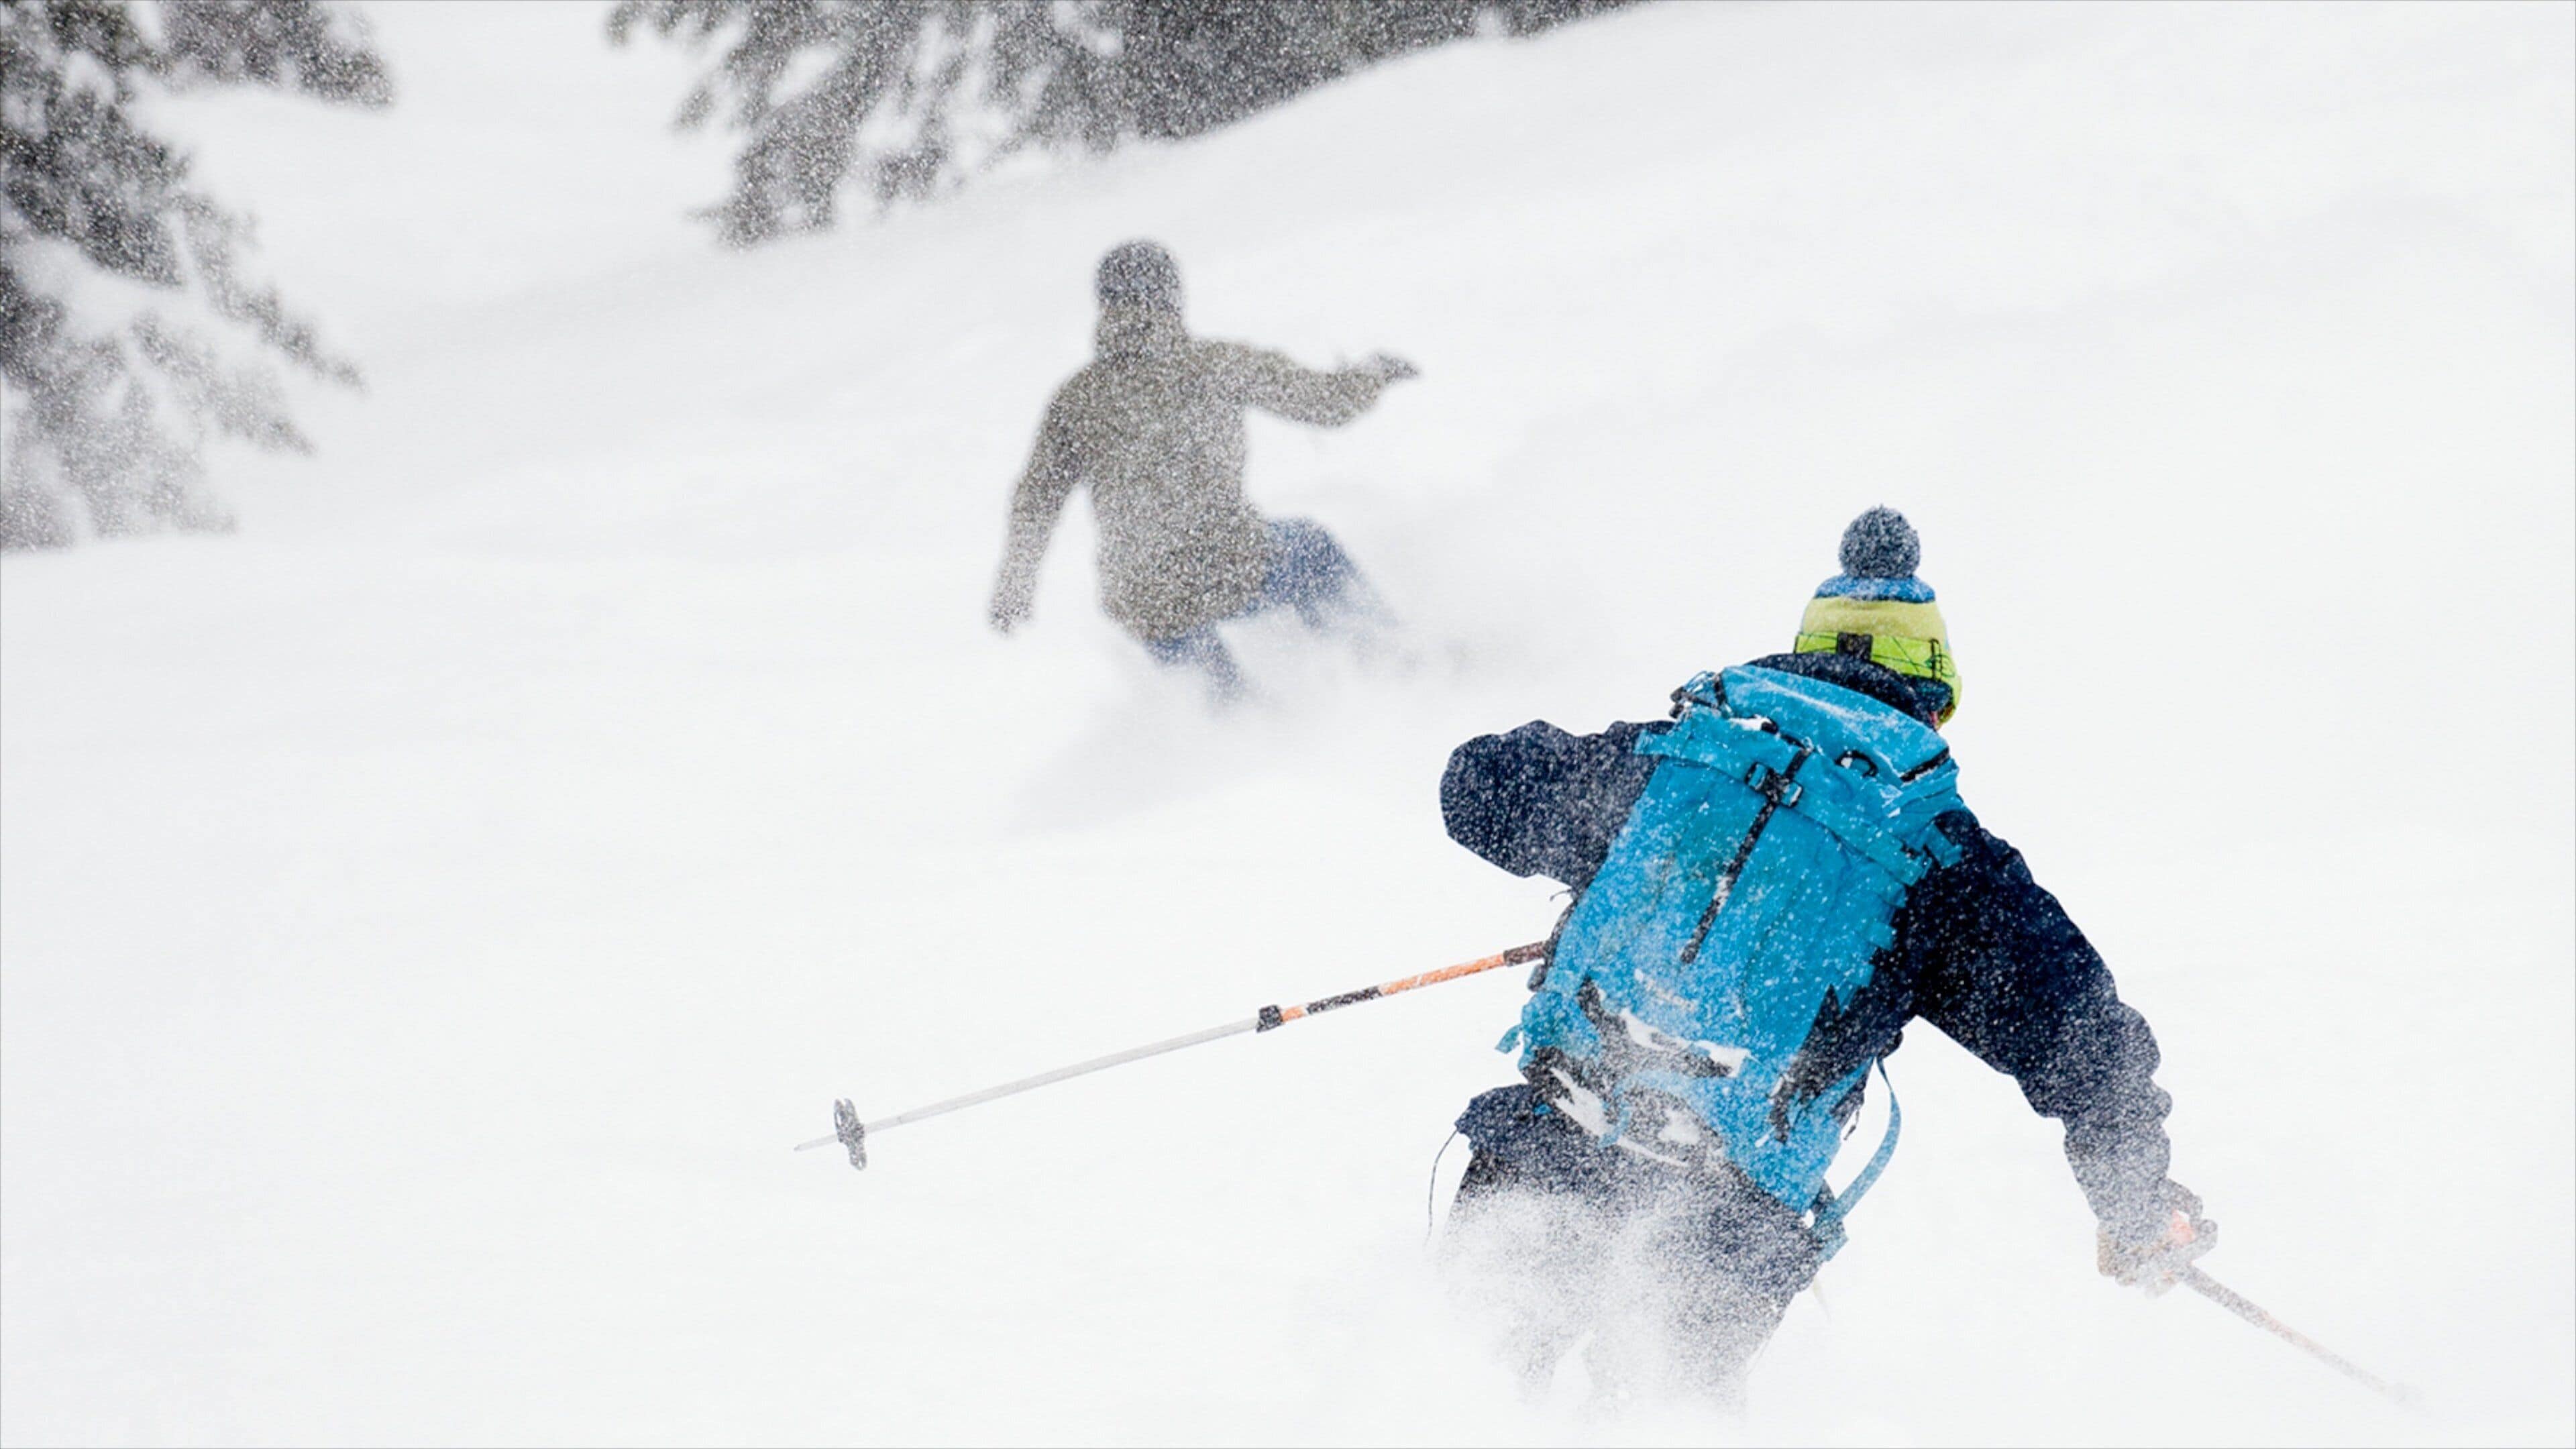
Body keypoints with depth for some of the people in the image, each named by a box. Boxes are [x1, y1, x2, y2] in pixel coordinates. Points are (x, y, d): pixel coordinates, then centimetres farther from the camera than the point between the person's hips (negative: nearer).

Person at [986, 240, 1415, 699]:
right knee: (1314, 552, 31)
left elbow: (1035, 506, 5)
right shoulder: (1220, 364, -7)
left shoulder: (1078, 399, -1)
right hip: (1237, 573, -2)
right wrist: (1375, 374, 23)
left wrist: (1012, 594, 19)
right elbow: (1324, 401, 1)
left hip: (1142, 606, 2)